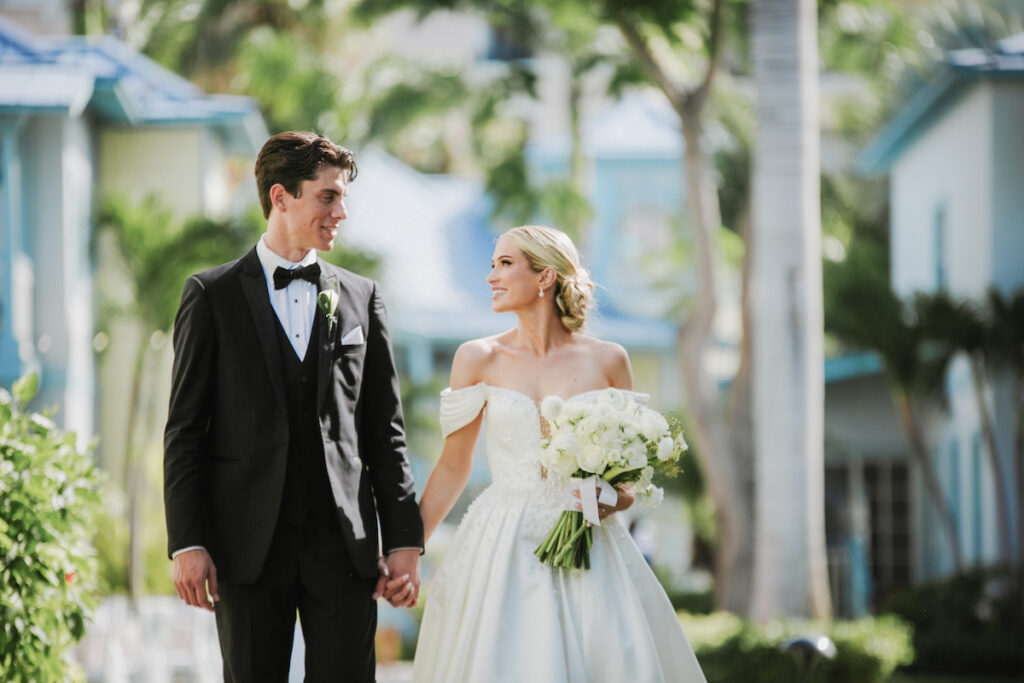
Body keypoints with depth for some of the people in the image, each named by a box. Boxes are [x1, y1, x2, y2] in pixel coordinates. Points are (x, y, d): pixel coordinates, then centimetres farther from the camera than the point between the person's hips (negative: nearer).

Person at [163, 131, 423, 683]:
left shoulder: (361, 298, 11)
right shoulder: (211, 295, 3)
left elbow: (385, 430, 11)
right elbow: (185, 430, 0)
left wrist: (405, 540, 4)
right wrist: (187, 544, -7)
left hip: (344, 541, 2)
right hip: (248, 547, -2)